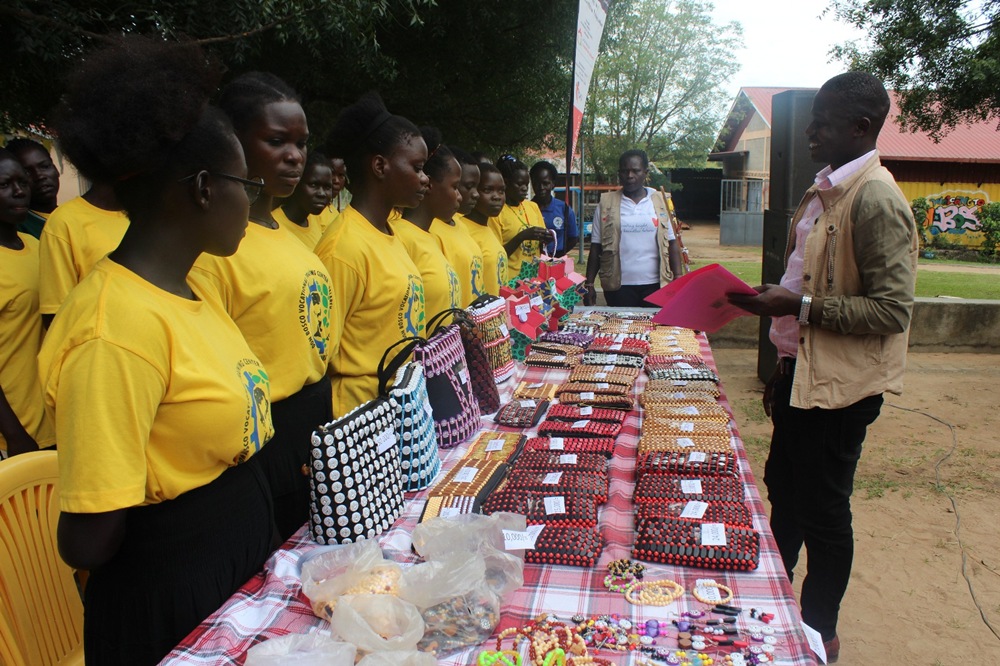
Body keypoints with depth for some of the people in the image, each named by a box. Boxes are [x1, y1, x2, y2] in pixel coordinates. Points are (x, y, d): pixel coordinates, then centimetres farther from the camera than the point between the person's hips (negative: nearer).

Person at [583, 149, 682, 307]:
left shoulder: (659, 202, 7)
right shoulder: (606, 204, 4)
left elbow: (672, 243, 8)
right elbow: (596, 248, 4)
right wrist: (589, 285, 0)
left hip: (655, 284, 1)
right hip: (619, 287, -1)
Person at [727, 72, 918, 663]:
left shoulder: (876, 199, -18)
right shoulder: (825, 193, 11)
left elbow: (892, 309, -23)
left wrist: (798, 306, -25)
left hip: (840, 385, -9)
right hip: (804, 371, 9)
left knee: (824, 509, 6)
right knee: (783, 488, 20)